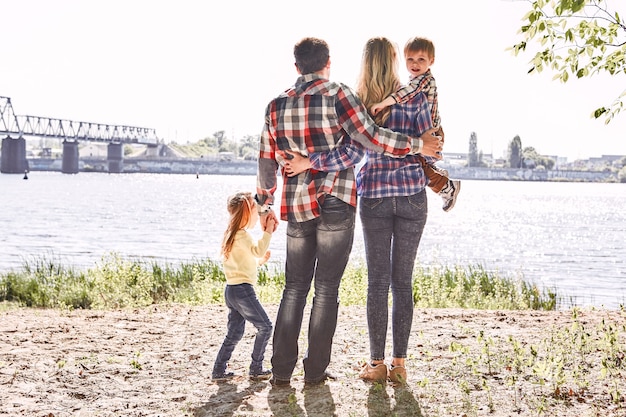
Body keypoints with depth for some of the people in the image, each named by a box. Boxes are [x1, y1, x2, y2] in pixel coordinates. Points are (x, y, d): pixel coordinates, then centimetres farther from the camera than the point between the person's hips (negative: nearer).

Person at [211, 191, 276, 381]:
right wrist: (267, 232, -25)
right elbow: (258, 250, -30)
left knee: (234, 333, 14)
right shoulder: (243, 235, -14)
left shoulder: (231, 235, 17)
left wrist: (260, 261, 18)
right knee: (265, 327, 0)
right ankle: (256, 369, 4)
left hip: (231, 289, 10)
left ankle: (219, 370, 14)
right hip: (243, 289, -10)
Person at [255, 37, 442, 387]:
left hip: (296, 209, 4)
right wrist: (417, 144, -4)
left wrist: (266, 204, 24)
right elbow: (369, 136, -13)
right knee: (327, 289, 3)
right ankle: (315, 371, 7)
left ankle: (282, 370, 10)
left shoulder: (277, 106, 9)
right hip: (335, 203, -4)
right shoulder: (337, 94, -5)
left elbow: (267, 162, 13)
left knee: (295, 288, 12)